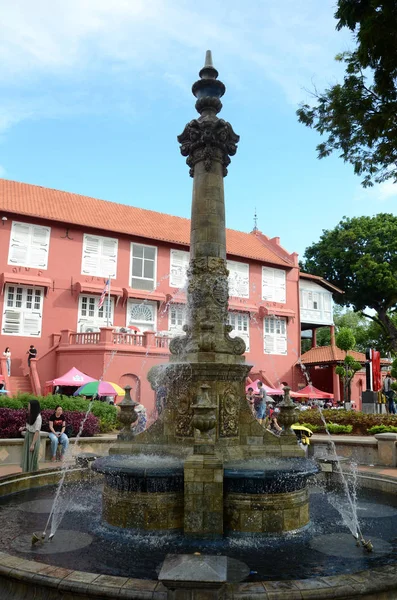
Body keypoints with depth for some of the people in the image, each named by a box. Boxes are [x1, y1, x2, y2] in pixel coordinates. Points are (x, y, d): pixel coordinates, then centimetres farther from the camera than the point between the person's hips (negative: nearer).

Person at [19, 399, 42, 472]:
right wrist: (24, 428, -2)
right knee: (26, 456, 15)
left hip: (33, 438, -8)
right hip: (28, 437, 8)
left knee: (32, 457, 3)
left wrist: (32, 444, -22)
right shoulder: (31, 415, 4)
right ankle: (27, 472, 28)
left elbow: (37, 431, -22)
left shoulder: (38, 417, -21)